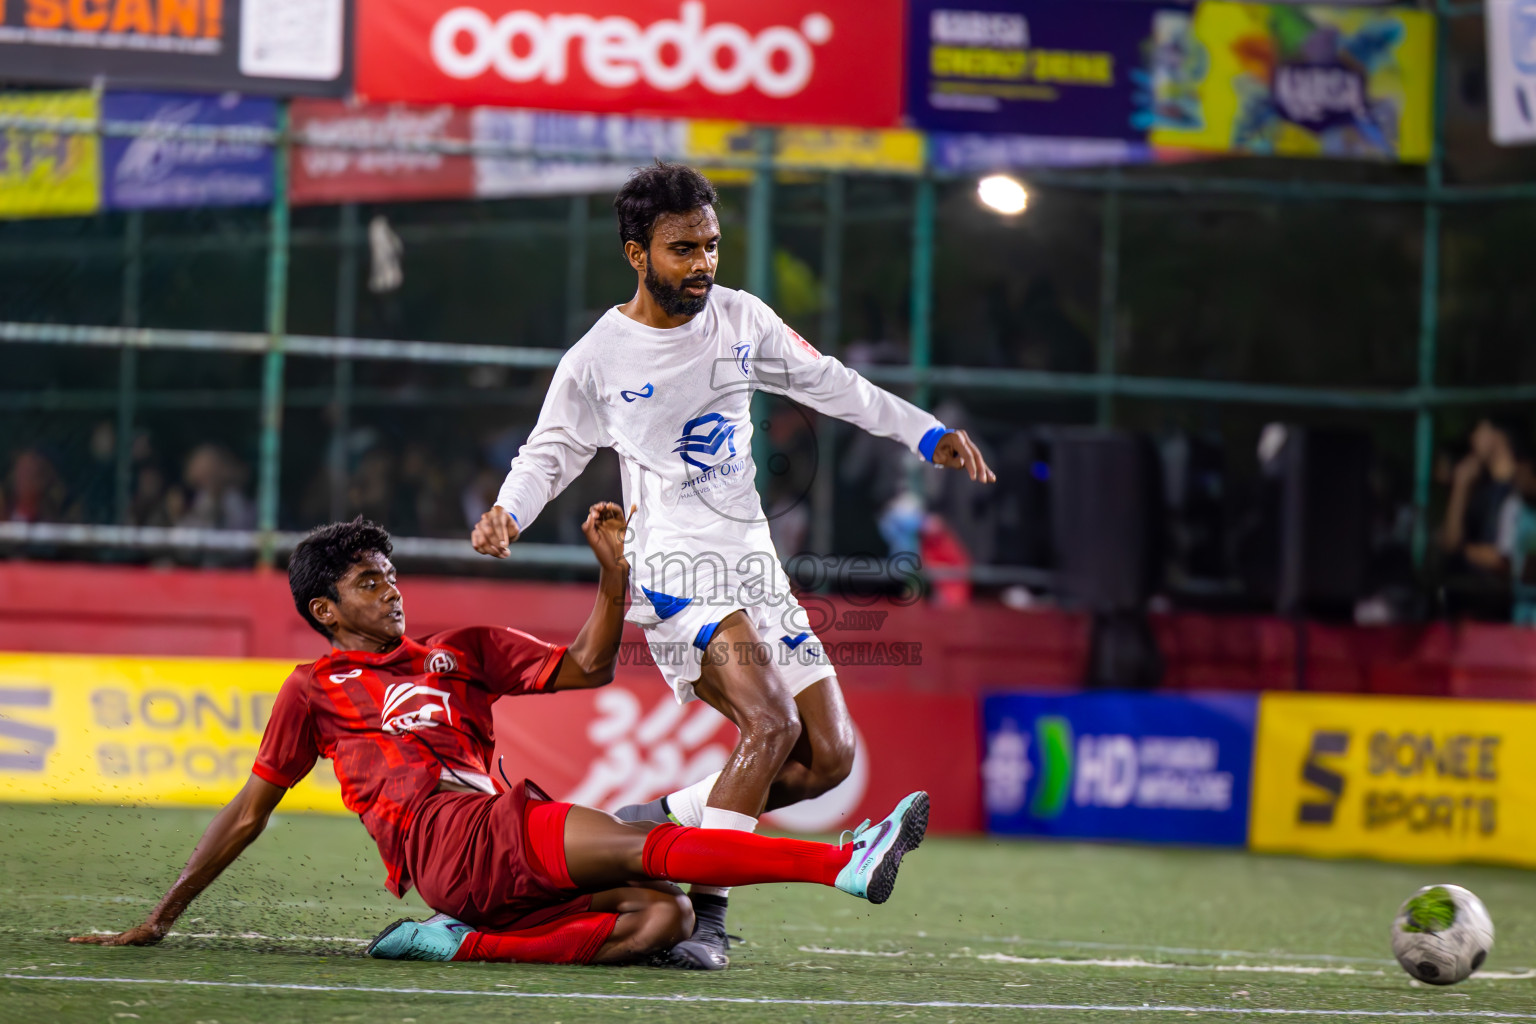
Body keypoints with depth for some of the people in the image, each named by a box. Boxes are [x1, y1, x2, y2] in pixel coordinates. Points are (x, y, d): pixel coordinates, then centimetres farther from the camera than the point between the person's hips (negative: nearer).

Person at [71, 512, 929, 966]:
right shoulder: (316, 689, 18)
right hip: (452, 840, -6)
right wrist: (162, 920, 20)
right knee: (646, 844, -25)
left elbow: (588, 669, 23)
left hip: (509, 861, 6)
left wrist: (614, 571, 8)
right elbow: (249, 814, 22)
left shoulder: (463, 652, 29)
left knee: (663, 917, -19)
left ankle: (462, 946, -27)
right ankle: (846, 863, -41)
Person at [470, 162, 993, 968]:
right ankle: (704, 911, -23)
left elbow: (829, 384, 17)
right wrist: (507, 513, -12)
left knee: (828, 757, 2)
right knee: (771, 725, -27)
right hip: (676, 569, -7)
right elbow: (552, 451, 7)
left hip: (752, 564, 7)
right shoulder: (595, 361, -5)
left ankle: (660, 820, 15)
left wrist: (927, 435, 11)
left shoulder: (742, 320, 6)